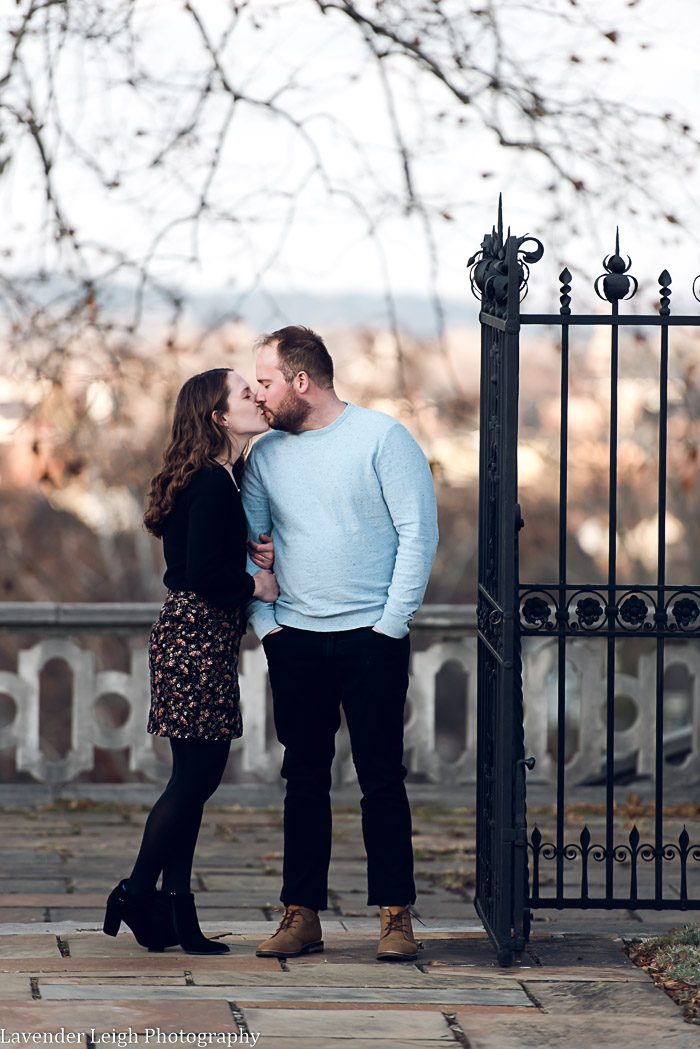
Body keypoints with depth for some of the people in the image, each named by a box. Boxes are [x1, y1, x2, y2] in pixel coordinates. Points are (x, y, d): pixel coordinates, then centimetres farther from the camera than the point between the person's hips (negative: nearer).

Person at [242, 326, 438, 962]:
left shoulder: (381, 438, -5)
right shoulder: (268, 453, 10)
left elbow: (419, 533, -7)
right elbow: (246, 544, 14)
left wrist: (391, 623, -11)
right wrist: (262, 621, 1)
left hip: (372, 638, -4)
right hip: (296, 641, 4)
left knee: (381, 778, -2)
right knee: (304, 779, 5)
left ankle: (395, 915, 2)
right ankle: (302, 915, 9)